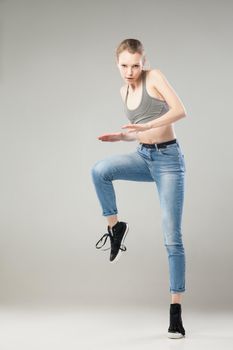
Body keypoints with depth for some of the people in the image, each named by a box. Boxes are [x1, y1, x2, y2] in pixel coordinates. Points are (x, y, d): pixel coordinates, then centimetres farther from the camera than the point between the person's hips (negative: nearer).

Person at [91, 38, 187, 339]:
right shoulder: (124, 91, 11)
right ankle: (115, 227, -4)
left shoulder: (155, 77, -7)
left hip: (168, 159, -5)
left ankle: (176, 309, -1)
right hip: (143, 157, 6)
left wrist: (147, 125, -32)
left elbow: (180, 111, -20)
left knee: (172, 237, -7)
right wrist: (120, 136, 0)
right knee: (100, 170, -25)